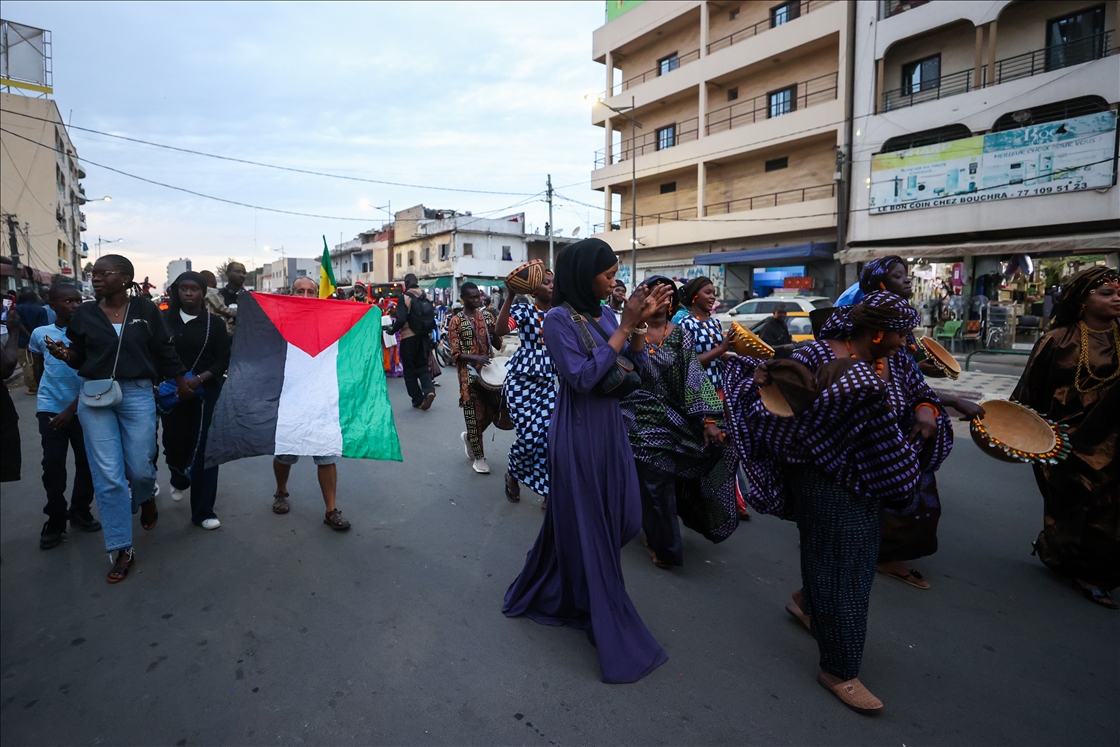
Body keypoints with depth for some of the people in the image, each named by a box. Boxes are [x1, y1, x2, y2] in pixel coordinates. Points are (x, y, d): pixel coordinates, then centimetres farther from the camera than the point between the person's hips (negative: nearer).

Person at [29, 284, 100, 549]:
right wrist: (45, 399, 15)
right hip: (50, 409, 0)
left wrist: (72, 409, -10)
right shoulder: (40, 334, 0)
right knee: (53, 466, -2)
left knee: (86, 463, 4)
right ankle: (55, 521, 12)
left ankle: (80, 512, 23)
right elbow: (38, 372, 14)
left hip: (82, 409, 0)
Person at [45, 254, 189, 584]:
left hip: (138, 396, -1)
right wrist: (64, 353, -12)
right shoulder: (84, 313, 2)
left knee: (139, 467, 5)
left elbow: (164, 350, 6)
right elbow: (80, 357, 9)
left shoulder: (145, 309, -2)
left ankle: (146, 497, 44)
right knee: (107, 476, 0)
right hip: (94, 397, 2)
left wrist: (180, 381, 11)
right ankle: (122, 550, 10)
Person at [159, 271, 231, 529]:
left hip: (205, 393, -2)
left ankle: (203, 511, 6)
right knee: (174, 443, 12)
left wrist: (200, 378, -17)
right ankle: (179, 481, 48)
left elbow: (223, 360, -3)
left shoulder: (214, 322, -2)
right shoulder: (165, 319, 3)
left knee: (204, 449, -3)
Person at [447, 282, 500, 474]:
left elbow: (496, 343, 7)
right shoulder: (456, 321, -6)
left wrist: (495, 329, -14)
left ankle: (469, 437, 34)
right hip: (469, 372, -5)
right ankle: (478, 457, 15)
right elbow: (456, 353, -10)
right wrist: (476, 358, -27)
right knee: (474, 414, 1)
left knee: (493, 408, 7)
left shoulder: (486, 314, 7)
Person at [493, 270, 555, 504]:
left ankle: (549, 491, 13)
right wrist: (510, 295, -28)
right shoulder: (523, 311, -4)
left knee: (552, 436, -3)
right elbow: (500, 328, -24)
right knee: (530, 436, -6)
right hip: (521, 380, -4)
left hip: (548, 382, 4)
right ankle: (512, 472, 26)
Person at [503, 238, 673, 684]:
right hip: (578, 435, -8)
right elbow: (582, 378, -23)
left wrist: (640, 325, -9)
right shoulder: (559, 319, -14)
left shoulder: (603, 315, 6)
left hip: (610, 429, 8)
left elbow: (634, 370, 6)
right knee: (587, 525, 6)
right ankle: (605, 621, 25)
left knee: (620, 517, 16)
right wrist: (624, 327, -21)